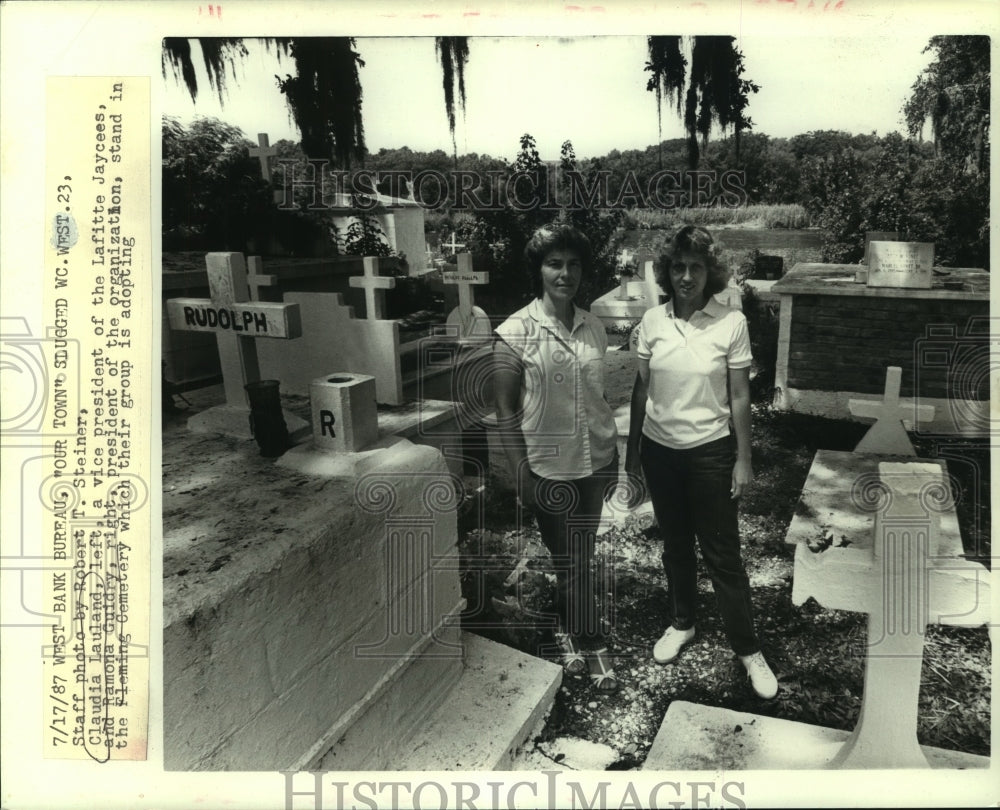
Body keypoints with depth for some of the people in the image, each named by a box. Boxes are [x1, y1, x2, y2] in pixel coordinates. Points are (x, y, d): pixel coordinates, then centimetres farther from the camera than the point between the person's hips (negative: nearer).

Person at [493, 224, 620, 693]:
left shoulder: (592, 326, 2)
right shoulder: (515, 332, -13)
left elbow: (599, 396, 10)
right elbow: (505, 410, -9)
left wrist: (613, 457, 12)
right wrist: (520, 474, -11)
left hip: (595, 460, 4)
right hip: (549, 468, -4)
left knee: (577, 560, 17)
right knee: (572, 563, 9)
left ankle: (568, 628, 41)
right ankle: (593, 646, 29)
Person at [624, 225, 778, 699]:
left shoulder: (731, 323, -11)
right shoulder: (652, 321, -3)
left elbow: (739, 397, -6)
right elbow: (641, 389, 3)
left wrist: (743, 461, -5)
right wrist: (632, 454, 6)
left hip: (710, 451, -3)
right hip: (660, 449, 3)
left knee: (721, 553, 5)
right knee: (675, 543, 18)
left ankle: (748, 649, 22)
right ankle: (681, 623, 39)